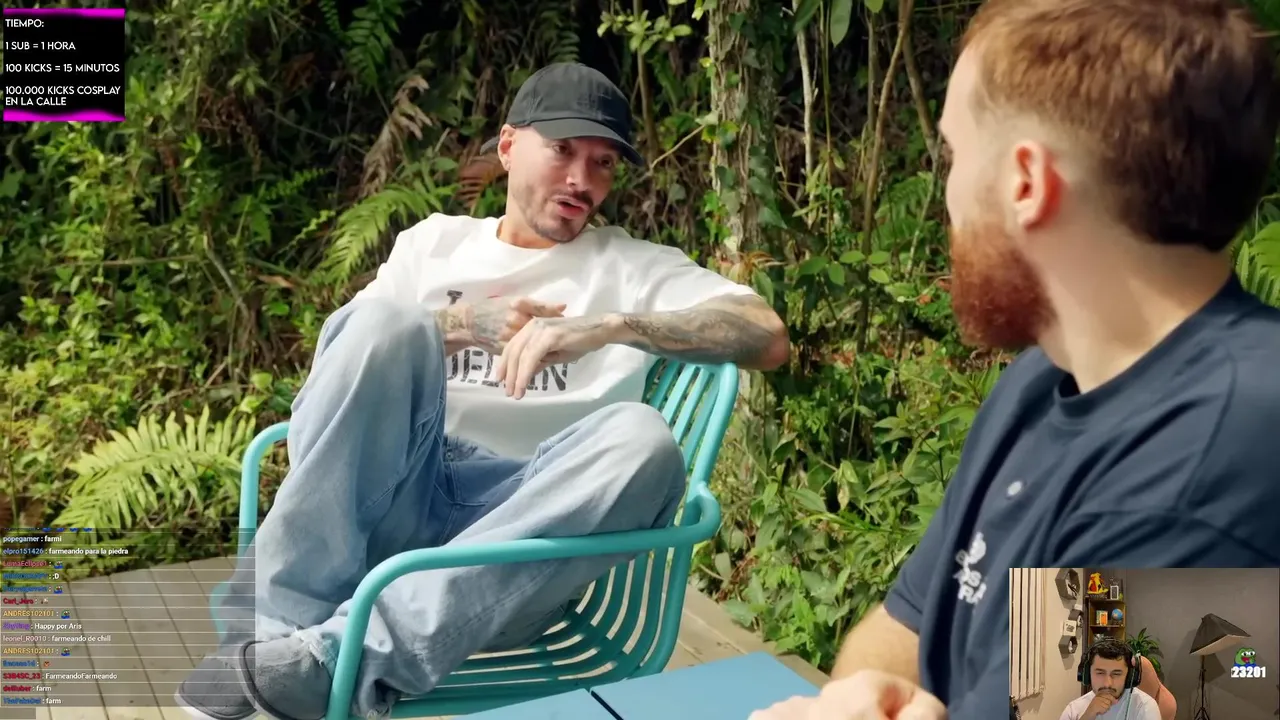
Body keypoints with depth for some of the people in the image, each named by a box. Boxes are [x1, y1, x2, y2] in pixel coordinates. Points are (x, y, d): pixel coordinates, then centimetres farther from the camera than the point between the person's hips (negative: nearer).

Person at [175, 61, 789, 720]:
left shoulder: (635, 268, 15)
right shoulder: (435, 242, 22)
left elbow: (768, 337, -2)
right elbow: (345, 357, 10)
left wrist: (612, 326, -16)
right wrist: (462, 325, -7)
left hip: (517, 525, -1)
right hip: (392, 503, 1)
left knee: (641, 441, -32)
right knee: (387, 323, -24)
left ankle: (340, 655, -38)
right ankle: (283, 626, -30)